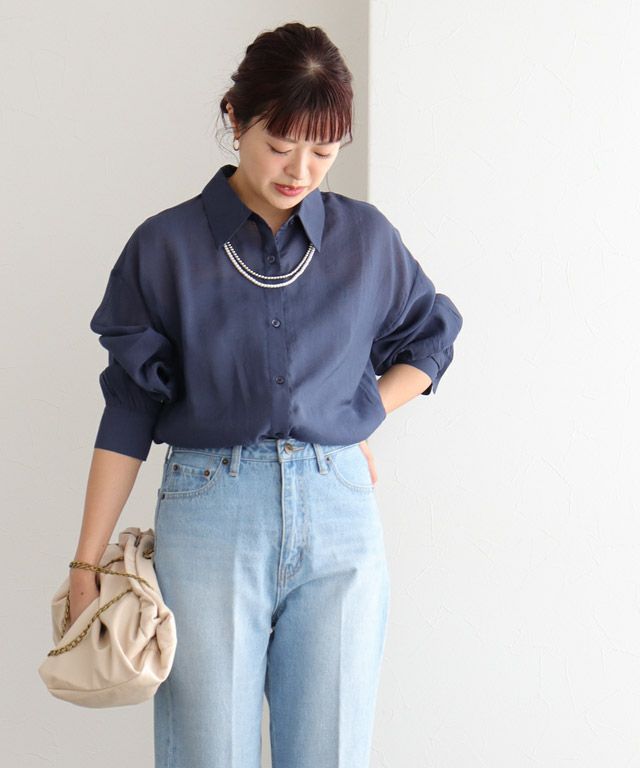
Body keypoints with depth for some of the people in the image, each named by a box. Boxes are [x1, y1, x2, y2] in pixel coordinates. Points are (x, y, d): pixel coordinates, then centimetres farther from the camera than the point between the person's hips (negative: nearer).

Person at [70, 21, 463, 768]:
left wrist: (362, 417, 7)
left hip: (340, 516, 2)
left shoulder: (367, 239, 6)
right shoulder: (166, 245, 1)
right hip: (208, 516, -2)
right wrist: (86, 564, 0)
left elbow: (431, 340, 22)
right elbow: (129, 411, 2)